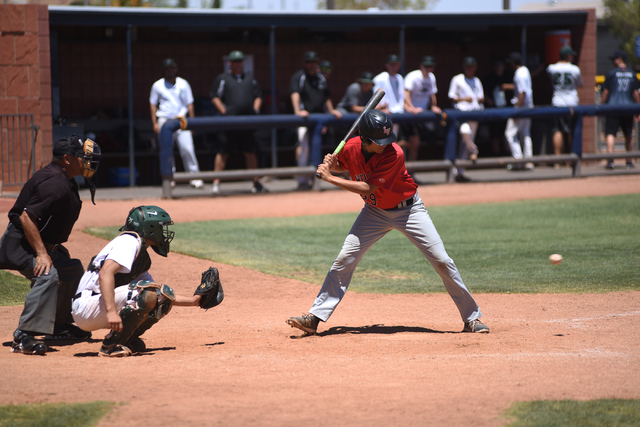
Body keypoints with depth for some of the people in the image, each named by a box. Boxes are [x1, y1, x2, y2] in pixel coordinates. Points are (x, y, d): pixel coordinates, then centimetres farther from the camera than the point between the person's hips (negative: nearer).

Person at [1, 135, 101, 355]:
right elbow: (26, 217, -31)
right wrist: (41, 253, -34)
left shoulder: (64, 179, 9)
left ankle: (60, 326, 33)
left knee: (73, 270, 25)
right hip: (20, 244, -12)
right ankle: (24, 337, -38)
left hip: (45, 243, 12)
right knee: (48, 274, -34)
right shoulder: (55, 184, -25)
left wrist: (55, 249, 19)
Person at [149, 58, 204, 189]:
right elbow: (153, 104, 10)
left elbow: (189, 104, 10)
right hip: (164, 121, 0)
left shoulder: (183, 84, 10)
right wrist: (155, 123, 1)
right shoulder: (157, 85, 9)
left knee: (187, 149, -10)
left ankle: (194, 177, -9)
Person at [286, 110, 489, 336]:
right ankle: (314, 317, -4)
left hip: (409, 209, -3)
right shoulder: (351, 148, -16)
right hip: (375, 212, 3)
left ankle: (471, 317, 3)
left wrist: (329, 178, -29)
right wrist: (330, 165, -15)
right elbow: (343, 165, 8)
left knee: (442, 260, -9)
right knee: (344, 259, -8)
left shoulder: (394, 154, -30)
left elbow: (367, 188, -30)